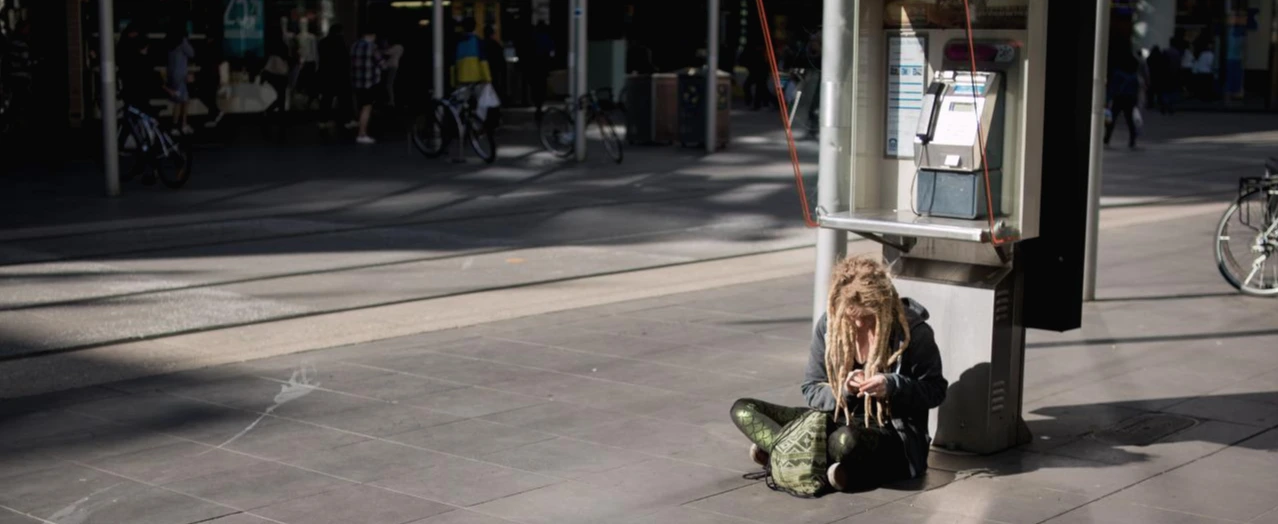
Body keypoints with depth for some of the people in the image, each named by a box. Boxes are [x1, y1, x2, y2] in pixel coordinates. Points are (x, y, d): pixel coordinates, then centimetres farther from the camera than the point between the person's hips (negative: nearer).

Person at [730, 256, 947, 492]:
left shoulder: (913, 330, -11)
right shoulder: (829, 324, -1)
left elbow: (935, 390, -2)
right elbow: (812, 391, 5)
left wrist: (892, 386, -21)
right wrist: (843, 389, -17)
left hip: (895, 434, -6)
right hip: (838, 422, 6)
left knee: (847, 440, -44)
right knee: (742, 410, -10)